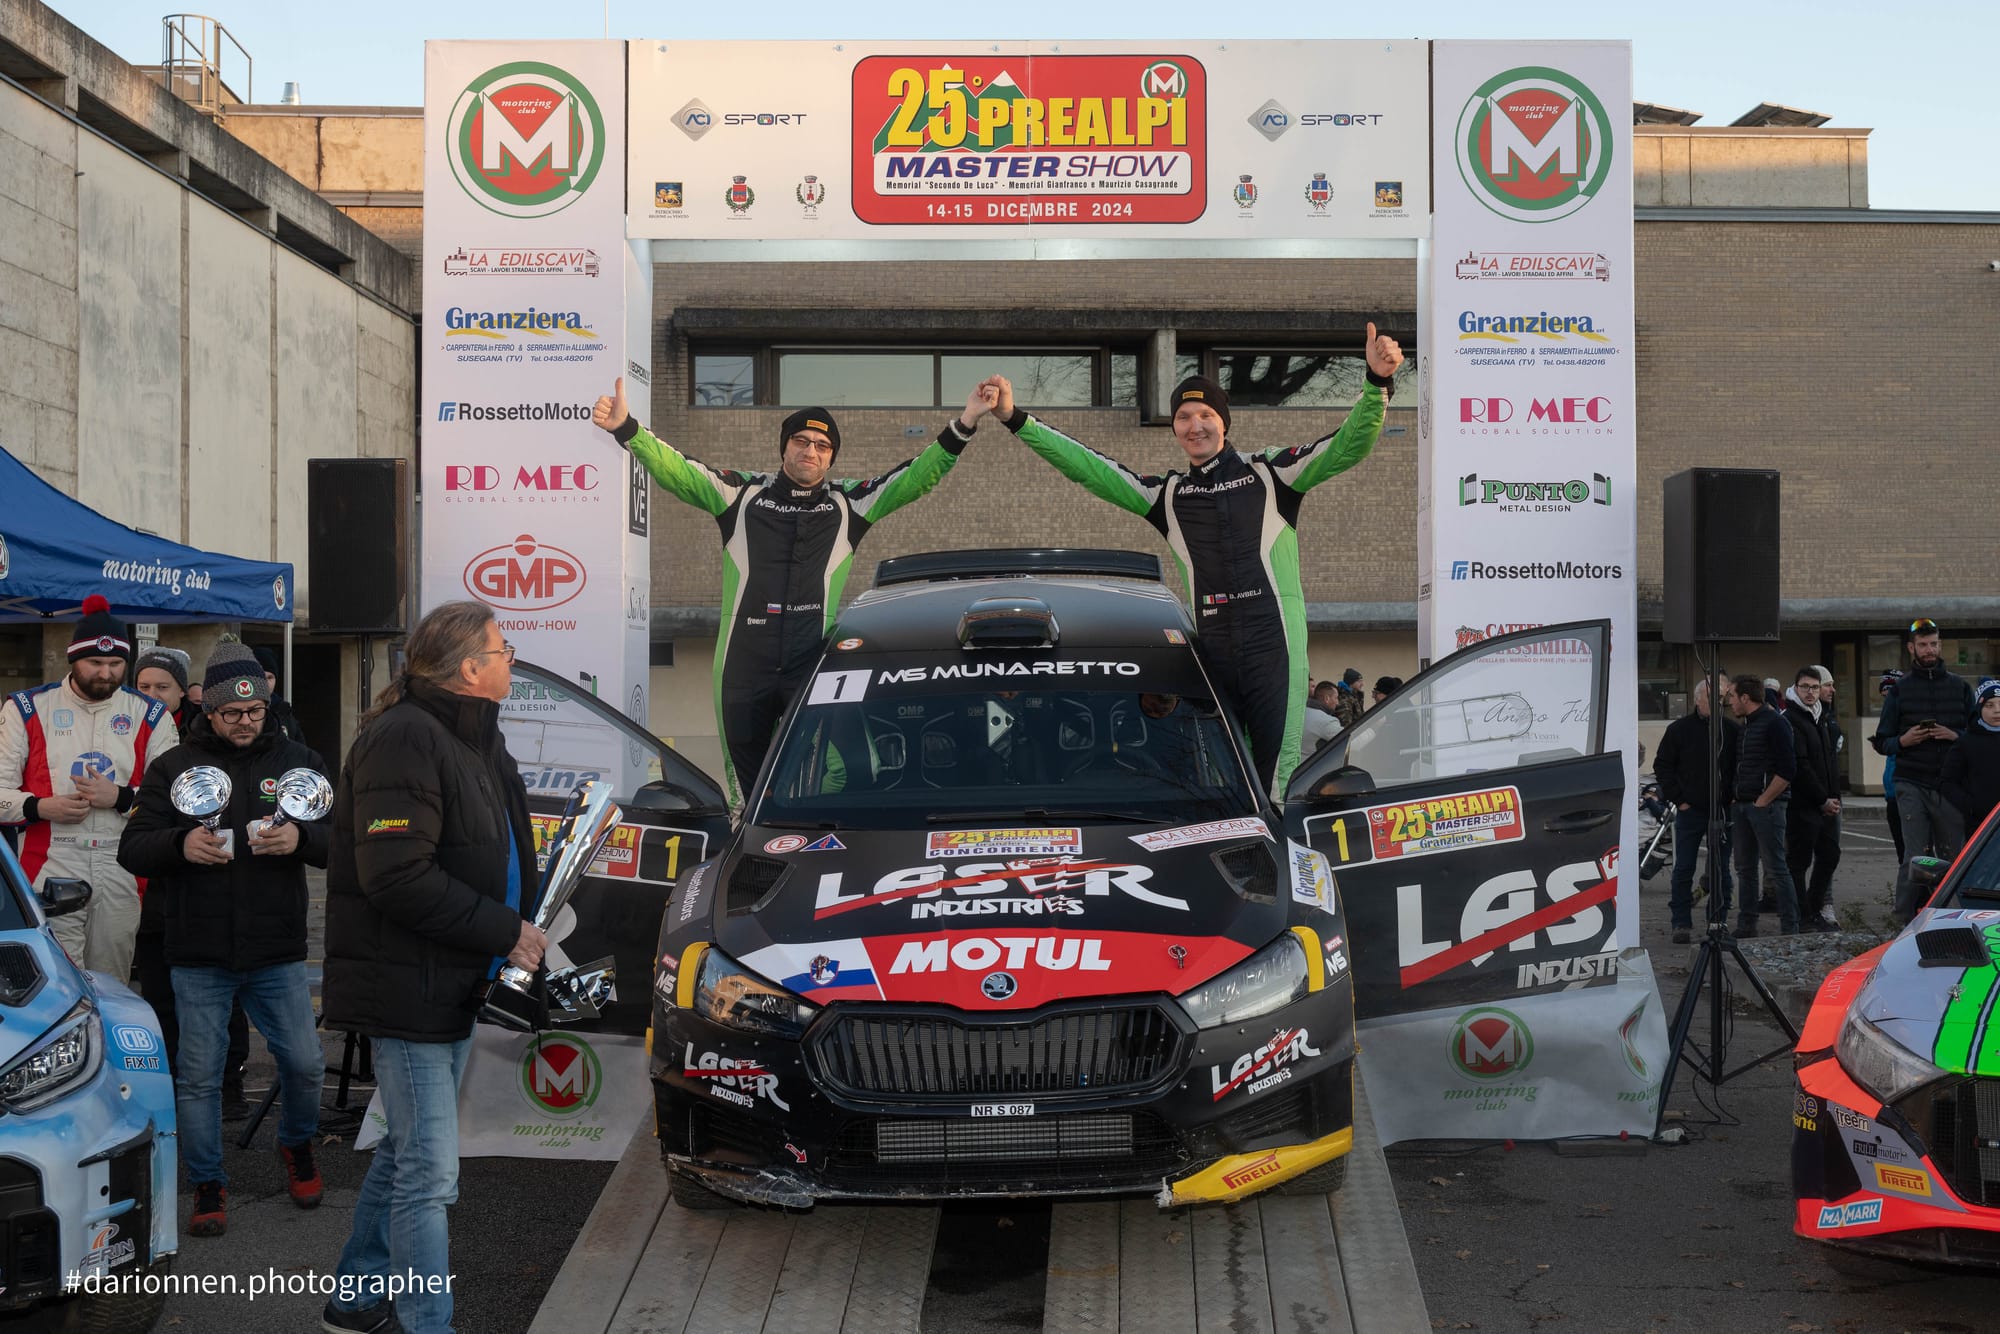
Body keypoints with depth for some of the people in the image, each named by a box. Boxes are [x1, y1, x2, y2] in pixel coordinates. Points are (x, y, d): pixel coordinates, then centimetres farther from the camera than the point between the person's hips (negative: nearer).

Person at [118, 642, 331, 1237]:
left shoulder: (298, 761, 7)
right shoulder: (173, 767, 4)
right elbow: (132, 849, 1)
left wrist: (301, 837, -20)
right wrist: (180, 844, -20)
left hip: (278, 953, 1)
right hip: (199, 956, -1)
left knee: (305, 1063, 3)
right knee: (199, 1075, 2)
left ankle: (296, 1145, 32)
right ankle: (208, 1185, 17)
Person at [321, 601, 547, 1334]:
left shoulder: (477, 741, 13)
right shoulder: (403, 738, -19)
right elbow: (396, 877, -26)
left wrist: (522, 930, 7)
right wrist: (504, 932, -20)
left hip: (456, 985, 10)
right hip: (408, 990, -10)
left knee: (407, 1151, 20)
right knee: (430, 1171, -7)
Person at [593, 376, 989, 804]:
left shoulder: (848, 503, 10)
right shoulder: (744, 493, 8)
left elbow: (915, 478, 6)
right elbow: (677, 470, 0)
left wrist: (962, 427, -4)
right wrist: (627, 428, -15)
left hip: (816, 664, -1)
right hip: (745, 664, 1)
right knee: (746, 781, 9)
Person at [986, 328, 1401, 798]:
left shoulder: (1269, 473, 7)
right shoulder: (1167, 494, 16)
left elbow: (1347, 447, 0)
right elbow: (1089, 468, 14)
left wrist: (1376, 382, -16)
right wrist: (1017, 420, 10)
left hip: (1272, 637, -3)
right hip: (1211, 644, 4)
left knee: (1277, 768, -9)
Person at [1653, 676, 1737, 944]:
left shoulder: (1731, 730, 5)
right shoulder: (1679, 729, 1)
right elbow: (1662, 766, 4)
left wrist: (1732, 798, -2)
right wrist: (1678, 799, -3)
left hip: (1722, 811, 1)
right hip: (1690, 811, -1)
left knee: (1720, 870, 7)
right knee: (1684, 869, 0)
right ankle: (1681, 924, 4)